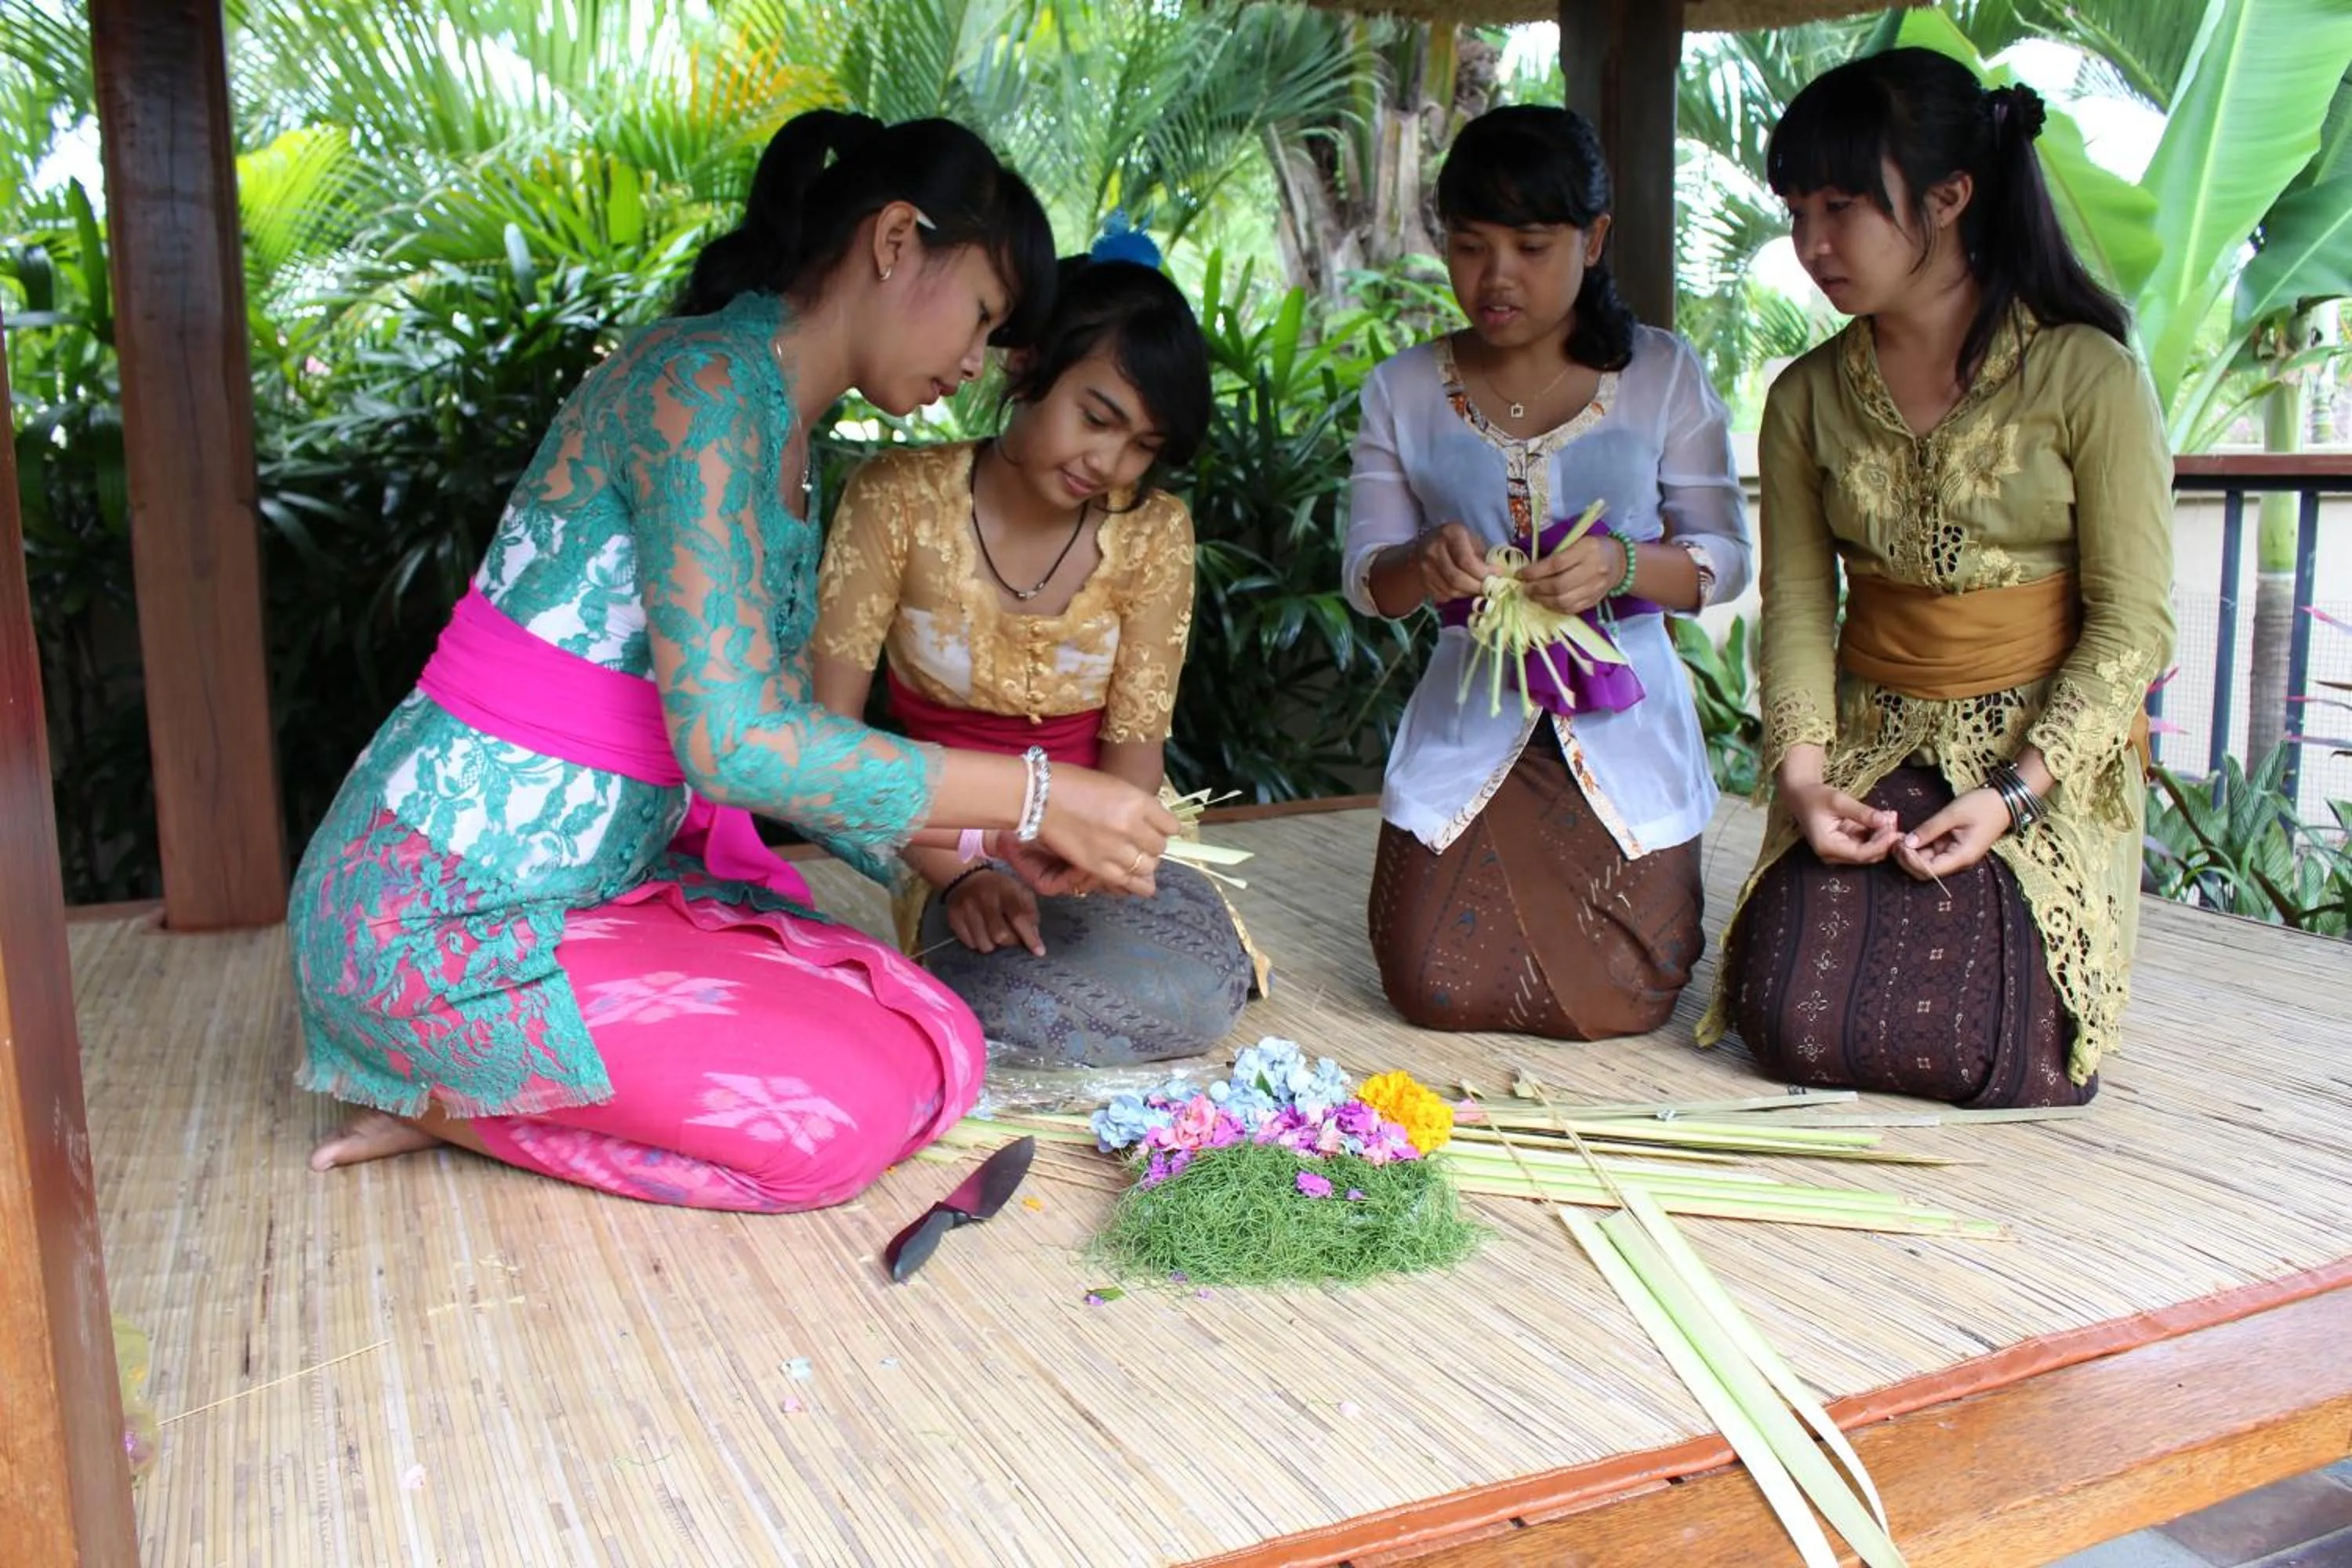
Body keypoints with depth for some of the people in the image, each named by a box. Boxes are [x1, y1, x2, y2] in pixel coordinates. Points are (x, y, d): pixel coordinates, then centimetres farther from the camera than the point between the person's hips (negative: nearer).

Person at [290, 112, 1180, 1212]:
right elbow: (734, 745, -28)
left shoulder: (787, 438, 13)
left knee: (936, 1051, -2)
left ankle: (486, 1085, 3)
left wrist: (988, 840, 2)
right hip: (440, 915, -9)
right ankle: (445, 1098, -1)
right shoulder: (707, 383, -18)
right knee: (843, 1115, -15)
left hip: (606, 883, 9)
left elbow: (784, 748, 10)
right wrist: (1037, 794, -21)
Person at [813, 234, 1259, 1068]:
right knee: (1011, 995, -34)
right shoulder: (900, 498, -11)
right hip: (953, 841, -2)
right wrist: (955, 875, -25)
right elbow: (828, 725, -14)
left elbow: (1136, 741, -5)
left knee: (1199, 995, -29)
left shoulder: (1153, 532, -4)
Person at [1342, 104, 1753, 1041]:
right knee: (1435, 991, -5)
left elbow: (1726, 560, -2)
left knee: (1618, 1005, -4)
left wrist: (1624, 566, -23)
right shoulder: (1404, 393, 2)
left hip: (1622, 726, -1)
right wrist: (1424, 566, -23)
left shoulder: (1663, 376, -1)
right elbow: (1365, 580, 1)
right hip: (1469, 724, 1)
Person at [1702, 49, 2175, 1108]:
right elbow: (1797, 603, 0)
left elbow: (2133, 623, -9)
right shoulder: (1808, 398, 3)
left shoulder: (2086, 377, -8)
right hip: (1868, 752, 3)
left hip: (2050, 760, -2)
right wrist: (1801, 772, -15)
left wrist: (2015, 795, -17)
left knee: (1992, 1054, -16)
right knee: (1798, 1028, -14)